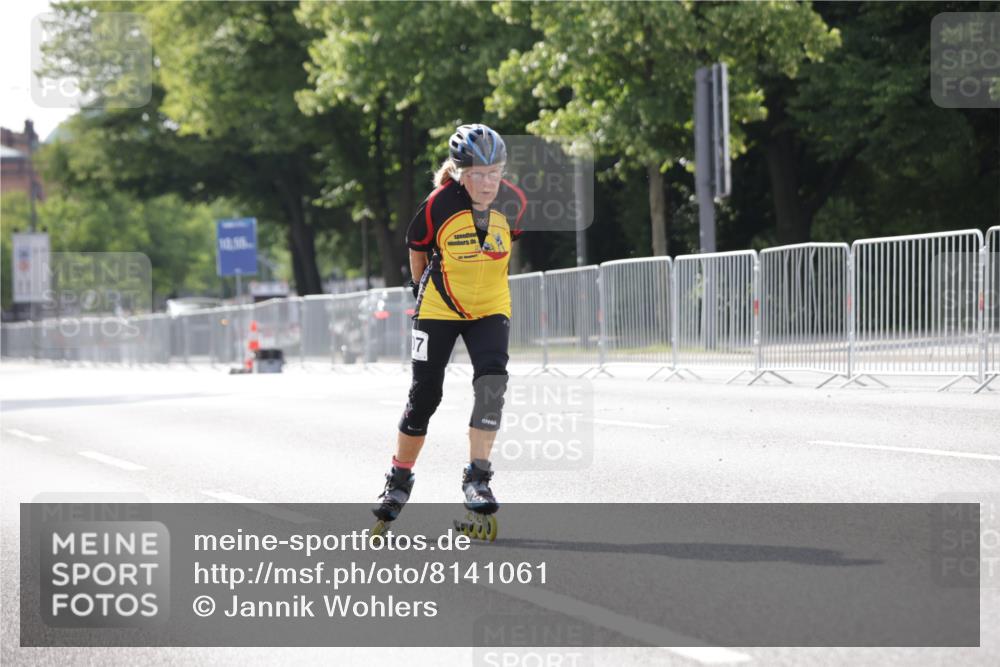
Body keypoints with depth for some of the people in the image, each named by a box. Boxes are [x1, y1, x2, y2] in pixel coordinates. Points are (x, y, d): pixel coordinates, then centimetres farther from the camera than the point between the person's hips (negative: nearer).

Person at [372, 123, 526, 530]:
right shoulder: (439, 206, -21)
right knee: (424, 396, 1)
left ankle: (477, 477, -17)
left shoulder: (512, 202, -13)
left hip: (490, 310, 2)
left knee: (492, 379, -22)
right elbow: (416, 248, -1)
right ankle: (399, 480, 21)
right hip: (439, 309, -1)